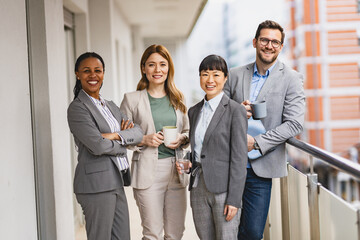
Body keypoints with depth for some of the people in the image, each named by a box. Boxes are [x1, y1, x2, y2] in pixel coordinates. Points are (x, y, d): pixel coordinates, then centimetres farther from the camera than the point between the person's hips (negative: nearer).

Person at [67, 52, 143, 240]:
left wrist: (115, 136, -12)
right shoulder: (77, 108, -8)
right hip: (96, 184, -8)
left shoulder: (110, 106, 17)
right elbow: (97, 145, -18)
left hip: (116, 183, 8)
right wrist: (123, 145, -1)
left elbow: (138, 132, 6)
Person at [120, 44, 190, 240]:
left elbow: (187, 131, 19)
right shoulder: (132, 99, 0)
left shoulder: (177, 99, 11)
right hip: (148, 172, -4)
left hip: (176, 171, 4)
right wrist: (143, 139, -14)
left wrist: (181, 139, -3)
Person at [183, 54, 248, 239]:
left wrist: (234, 199, -14)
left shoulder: (235, 110, -6)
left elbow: (239, 157, -10)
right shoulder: (194, 111, 13)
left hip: (224, 189, -6)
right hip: (199, 188, 6)